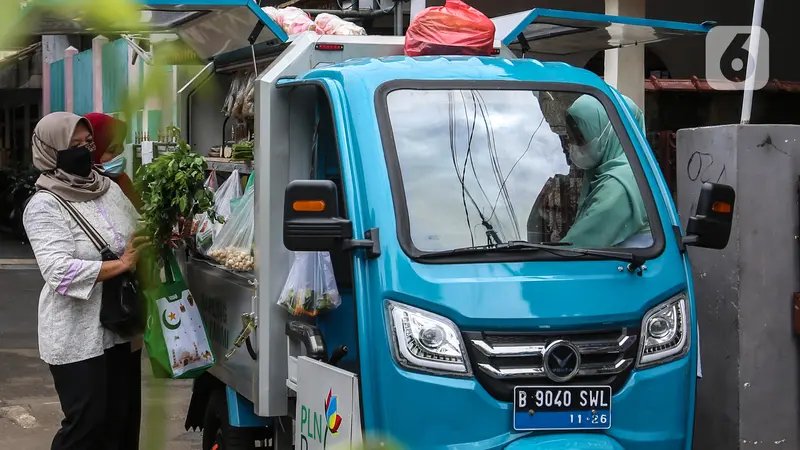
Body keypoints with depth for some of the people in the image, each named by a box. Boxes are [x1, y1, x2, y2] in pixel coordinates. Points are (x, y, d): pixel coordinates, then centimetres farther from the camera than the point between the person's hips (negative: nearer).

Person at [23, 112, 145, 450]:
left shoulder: (109, 188, 8)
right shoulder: (44, 207, -13)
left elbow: (137, 238, 18)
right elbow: (59, 271, -24)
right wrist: (120, 265, -27)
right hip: (77, 335, -7)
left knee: (121, 420, 12)